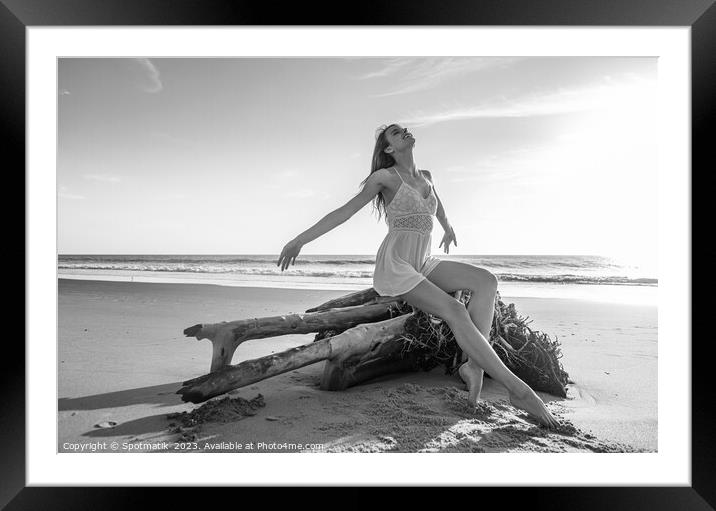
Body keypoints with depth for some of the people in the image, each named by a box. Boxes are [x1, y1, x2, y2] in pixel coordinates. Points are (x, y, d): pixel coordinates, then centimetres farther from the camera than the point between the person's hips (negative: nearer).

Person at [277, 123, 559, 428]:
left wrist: (448, 228, 55)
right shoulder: (385, 177, -4)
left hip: (422, 265, 7)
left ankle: (474, 367, -21)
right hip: (394, 266, -7)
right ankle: (517, 388, -22)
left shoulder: (426, 177, 16)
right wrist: (300, 239, -9)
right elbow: (344, 212, -5)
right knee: (455, 311, -26)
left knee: (486, 281, -14)